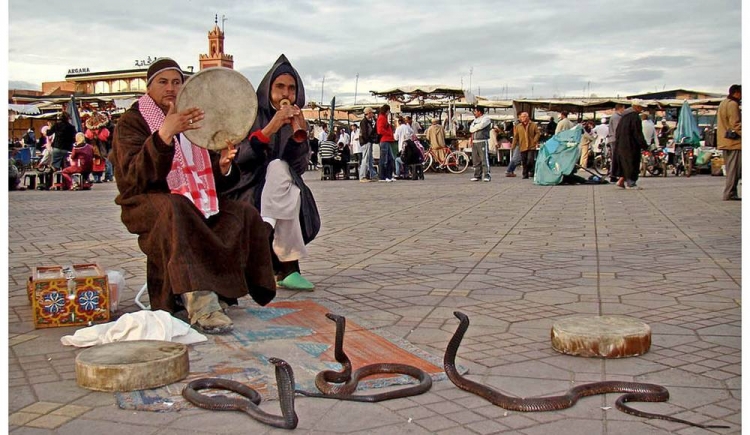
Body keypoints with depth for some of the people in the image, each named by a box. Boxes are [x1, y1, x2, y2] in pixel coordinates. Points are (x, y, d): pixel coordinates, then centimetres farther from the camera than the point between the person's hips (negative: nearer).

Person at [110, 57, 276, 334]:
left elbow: (215, 183, 14)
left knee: (245, 214, -18)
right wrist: (165, 134, -33)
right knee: (174, 210, -38)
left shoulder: (194, 121, 17)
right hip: (148, 204, -5)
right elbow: (134, 176, -20)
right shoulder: (132, 122, 0)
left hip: (196, 202, 5)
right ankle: (199, 302, -46)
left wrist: (223, 166, -12)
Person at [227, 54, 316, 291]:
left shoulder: (295, 120, 9)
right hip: (245, 191, -4)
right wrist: (269, 129, -26)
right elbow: (236, 158, -16)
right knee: (278, 167, -31)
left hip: (279, 191, 4)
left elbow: (300, 167, 0)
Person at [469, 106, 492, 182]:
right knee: (475, 160, 6)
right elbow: (471, 129, 16)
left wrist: (473, 129, 1)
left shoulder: (486, 118, -1)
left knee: (484, 159, -11)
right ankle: (477, 175, 11)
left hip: (482, 142, -7)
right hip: (474, 142, 7)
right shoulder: (475, 120, 23)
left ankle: (487, 175, -12)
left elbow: (480, 126, -16)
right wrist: (471, 138, -1)